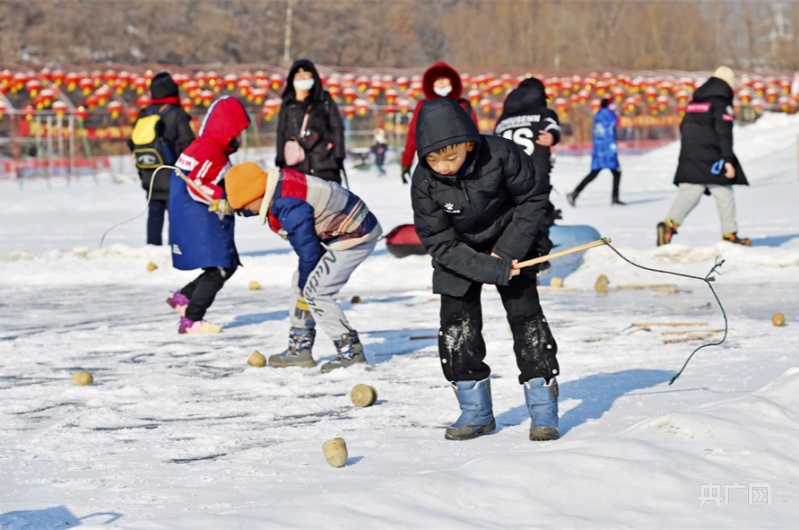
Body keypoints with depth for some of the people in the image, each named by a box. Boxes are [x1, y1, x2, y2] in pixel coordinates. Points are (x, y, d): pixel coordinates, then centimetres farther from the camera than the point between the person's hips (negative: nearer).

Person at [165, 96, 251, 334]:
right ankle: (190, 320, -7)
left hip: (209, 222, 11)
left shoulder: (216, 150, 16)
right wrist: (226, 200, -26)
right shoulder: (209, 151, -17)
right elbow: (197, 187, -25)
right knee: (218, 269, -10)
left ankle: (183, 297, 20)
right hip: (200, 223, -11)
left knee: (227, 265, 14)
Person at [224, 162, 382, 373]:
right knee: (300, 281, 13)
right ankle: (300, 348, 21)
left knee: (315, 292, -13)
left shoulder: (290, 207, -28)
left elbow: (309, 252, -20)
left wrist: (304, 293, -6)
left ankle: (351, 352, -7)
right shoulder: (279, 182, -2)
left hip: (356, 237, -10)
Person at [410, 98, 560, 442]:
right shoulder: (425, 181, -25)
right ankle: (476, 412, 9)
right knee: (457, 327, -5)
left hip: (510, 248, -1)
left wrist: (510, 249, -18)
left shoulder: (500, 155, -28)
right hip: (459, 255, 1)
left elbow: (534, 196, -13)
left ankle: (543, 409, 1)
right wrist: (489, 270, -31)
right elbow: (440, 244, -21)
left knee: (525, 317, -7)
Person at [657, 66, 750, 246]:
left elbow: (683, 127, 21)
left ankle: (670, 223, -23)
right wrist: (728, 160, -17)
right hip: (711, 158, -6)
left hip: (689, 156, 6)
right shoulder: (721, 101, -6)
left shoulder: (695, 100, 17)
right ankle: (730, 234, 9)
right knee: (724, 194, 5)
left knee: (687, 193, -1)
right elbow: (724, 132, -14)